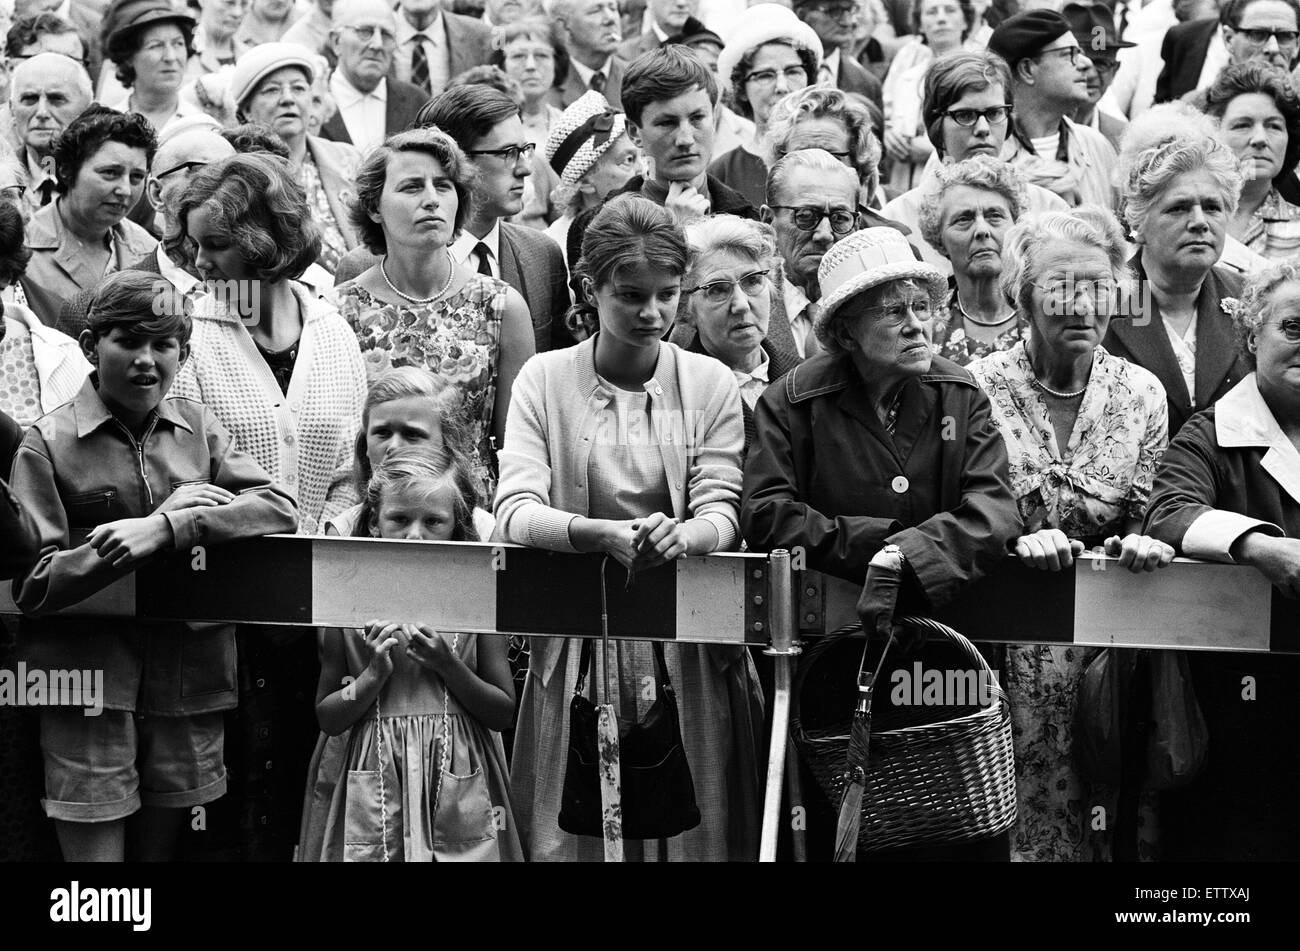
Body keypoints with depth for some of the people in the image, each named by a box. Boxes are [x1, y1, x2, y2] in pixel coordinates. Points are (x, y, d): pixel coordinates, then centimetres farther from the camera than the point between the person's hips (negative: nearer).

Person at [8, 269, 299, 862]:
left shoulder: (196, 426, 10)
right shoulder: (50, 443, -2)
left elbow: (279, 509, -2)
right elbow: (33, 586, -9)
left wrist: (166, 528, -18)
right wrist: (174, 516, -15)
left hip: (189, 680, 4)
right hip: (89, 679, -3)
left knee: (163, 847, 11)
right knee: (96, 854, -5)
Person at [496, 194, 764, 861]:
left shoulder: (710, 384, 4)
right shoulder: (545, 379, 2)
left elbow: (721, 516, -3)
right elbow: (515, 510, -9)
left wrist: (679, 536, -27)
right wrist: (603, 535, -28)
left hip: (689, 654, 1)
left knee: (693, 828, 2)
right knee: (577, 835, 1)